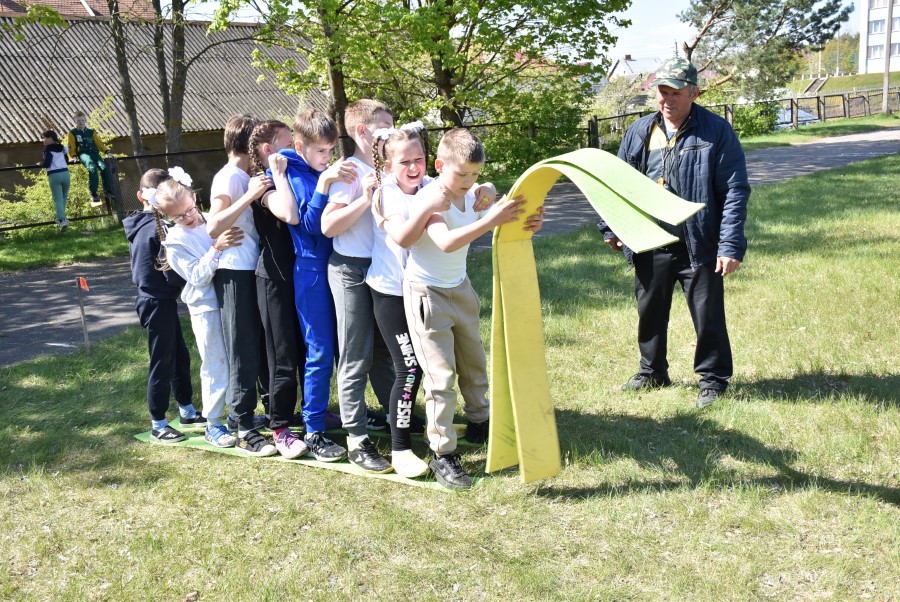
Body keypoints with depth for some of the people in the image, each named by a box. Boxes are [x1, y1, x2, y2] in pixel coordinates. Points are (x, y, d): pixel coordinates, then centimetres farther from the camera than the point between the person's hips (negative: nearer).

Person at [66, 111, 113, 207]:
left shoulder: (91, 132, 25)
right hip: (83, 154, -3)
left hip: (94, 153, 3)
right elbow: (71, 147, 12)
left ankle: (108, 191, -20)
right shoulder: (73, 133, 16)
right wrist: (74, 156, -6)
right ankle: (93, 195, -38)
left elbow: (100, 143, 19)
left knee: (104, 167, -27)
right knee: (92, 168, -34)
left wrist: (107, 151, 3)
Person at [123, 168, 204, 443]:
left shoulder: (139, 226, 9)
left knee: (180, 357, 18)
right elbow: (173, 275, -21)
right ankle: (158, 425, 12)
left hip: (151, 299, 9)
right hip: (159, 302, -9)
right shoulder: (159, 229, -19)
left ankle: (187, 411, 31)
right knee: (162, 363, 1)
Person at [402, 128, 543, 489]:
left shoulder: (471, 196, -1)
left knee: (474, 360, 20)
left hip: (460, 289, 7)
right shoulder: (429, 198, -22)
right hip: (427, 293, -7)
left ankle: (479, 423, 42)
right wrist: (491, 219, -45)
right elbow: (447, 242, -39)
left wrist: (524, 226, -17)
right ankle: (442, 455, 5)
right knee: (441, 374, -5)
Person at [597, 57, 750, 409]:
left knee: (708, 317, 5)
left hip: (699, 246, -4)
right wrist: (610, 228, 9)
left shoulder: (717, 132, -8)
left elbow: (735, 192, -10)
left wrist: (730, 246, -16)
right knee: (650, 311, 17)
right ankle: (652, 373, 36)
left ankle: (713, 379, 24)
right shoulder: (639, 132, 4)